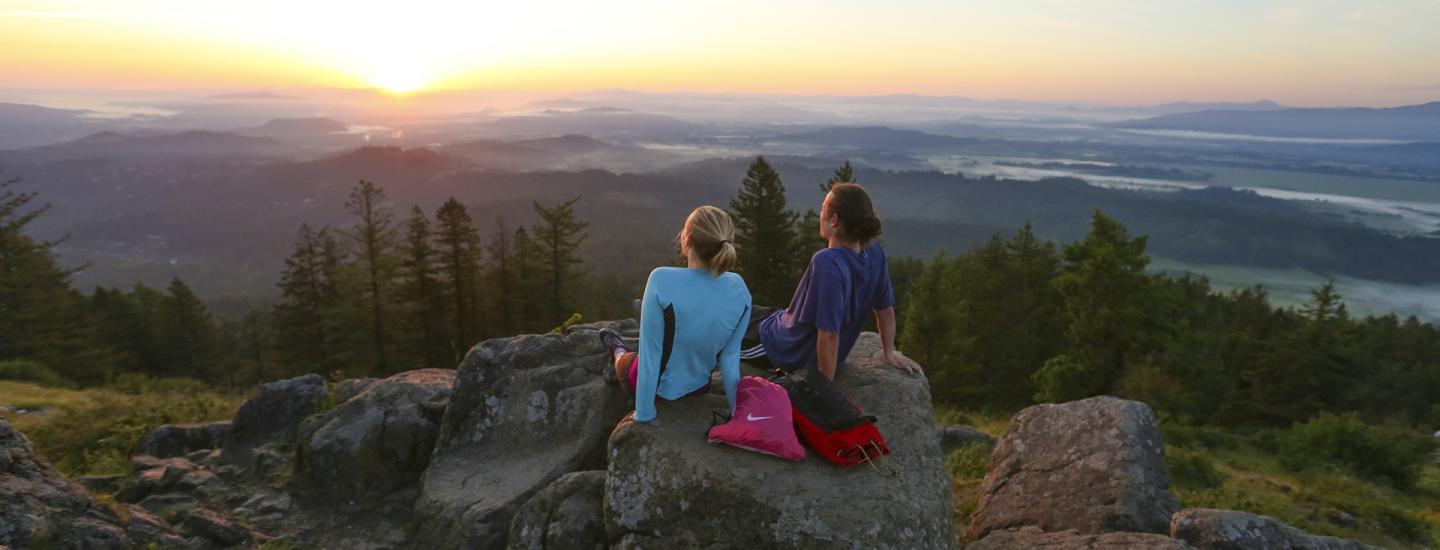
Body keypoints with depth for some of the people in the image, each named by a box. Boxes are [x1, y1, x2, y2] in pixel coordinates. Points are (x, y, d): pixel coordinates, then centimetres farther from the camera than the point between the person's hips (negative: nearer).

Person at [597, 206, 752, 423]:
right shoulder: (740, 290, -18)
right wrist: (735, 409, 2)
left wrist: (643, 414, -14)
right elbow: (730, 356, -10)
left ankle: (619, 353, 61)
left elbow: (650, 354, -24)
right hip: (700, 386, 4)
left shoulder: (663, 280, -31)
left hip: (659, 387, -4)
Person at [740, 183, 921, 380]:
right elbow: (885, 310, -2)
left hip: (786, 350, -7)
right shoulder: (874, 254, -14)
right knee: (748, 311, 29)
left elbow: (829, 334, -35)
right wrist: (890, 352, 13)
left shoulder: (827, 262, -37)